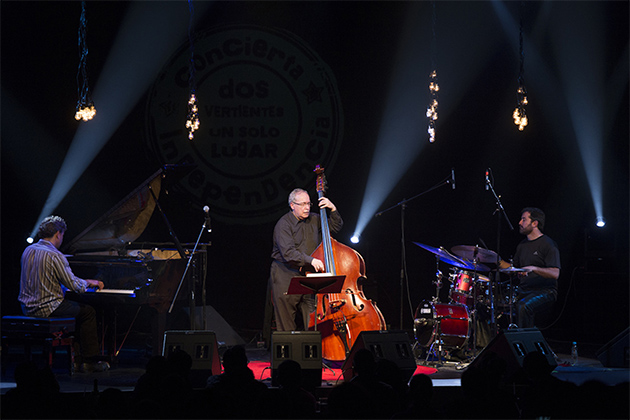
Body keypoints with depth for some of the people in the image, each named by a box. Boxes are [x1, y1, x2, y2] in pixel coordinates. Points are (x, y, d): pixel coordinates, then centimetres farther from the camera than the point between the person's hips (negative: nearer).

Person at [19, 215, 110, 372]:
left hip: (27, 307, 9)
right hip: (46, 309, -9)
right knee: (88, 312, 8)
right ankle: (89, 362, 8)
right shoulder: (55, 256, -19)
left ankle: (75, 355, 28)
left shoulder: (28, 250, 7)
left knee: (75, 308, 29)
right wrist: (89, 283, 5)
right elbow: (73, 285, -17)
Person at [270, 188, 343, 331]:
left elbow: (335, 226, 20)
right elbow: (288, 253, -21)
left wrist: (333, 210, 1)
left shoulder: (314, 220, 9)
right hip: (285, 275, -4)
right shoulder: (284, 224, -10)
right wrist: (310, 260, -33)